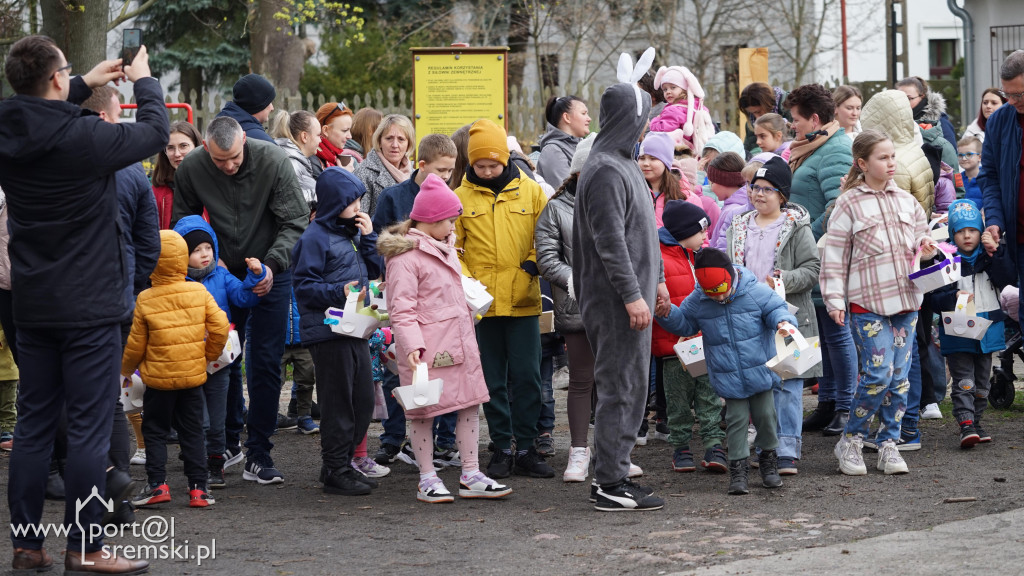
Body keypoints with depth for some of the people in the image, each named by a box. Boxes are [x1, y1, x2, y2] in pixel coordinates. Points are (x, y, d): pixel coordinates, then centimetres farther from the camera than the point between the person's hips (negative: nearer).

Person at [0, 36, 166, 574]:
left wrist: (84, 87, 25)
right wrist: (144, 82, 15)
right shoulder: (84, 137, -18)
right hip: (90, 306, -6)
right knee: (89, 425, -1)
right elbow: (154, 131, -3)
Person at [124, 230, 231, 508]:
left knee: (155, 431, 10)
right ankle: (197, 488, 7)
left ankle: (157, 483, 0)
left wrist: (126, 368, 15)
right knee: (192, 432, 10)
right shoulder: (199, 293, -4)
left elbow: (136, 344, -3)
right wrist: (209, 354, 11)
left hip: (158, 377, -2)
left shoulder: (145, 300, -9)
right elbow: (220, 326, -6)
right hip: (193, 374, 2)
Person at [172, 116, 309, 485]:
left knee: (266, 363, -4)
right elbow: (184, 224, 2)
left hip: (270, 274, -2)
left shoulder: (273, 160, -19)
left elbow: (295, 222, -14)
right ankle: (228, 444, 23)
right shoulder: (191, 169, -12)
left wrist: (272, 264, -26)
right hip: (222, 273, 2)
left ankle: (258, 457, 2)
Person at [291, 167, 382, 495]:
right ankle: (335, 472, 4)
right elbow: (304, 286, -14)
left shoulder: (351, 233, 16)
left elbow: (373, 270, 17)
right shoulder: (316, 237, -10)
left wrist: (368, 236, 5)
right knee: (338, 403, -4)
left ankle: (343, 463, 22)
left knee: (363, 400, 11)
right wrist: (339, 293, -25)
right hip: (328, 332, -9)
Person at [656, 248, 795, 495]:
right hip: (728, 377, 1)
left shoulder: (756, 290, -10)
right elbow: (684, 324, 11)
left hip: (760, 370, 0)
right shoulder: (697, 301, -4)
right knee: (736, 419, 0)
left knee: (765, 415, 9)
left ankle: (768, 459, 28)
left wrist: (783, 322, -26)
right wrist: (667, 314, -7)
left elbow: (776, 308, -4)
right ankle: (738, 468, 8)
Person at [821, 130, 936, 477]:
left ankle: (888, 444, 14)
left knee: (899, 376, 4)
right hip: (866, 303, -5)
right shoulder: (849, 205, -3)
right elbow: (834, 256, -2)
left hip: (906, 299, 5)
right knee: (878, 373, -13)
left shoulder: (906, 201, 11)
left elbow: (920, 237, 22)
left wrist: (926, 246, -1)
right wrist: (834, 301, -7)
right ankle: (850, 441, 3)